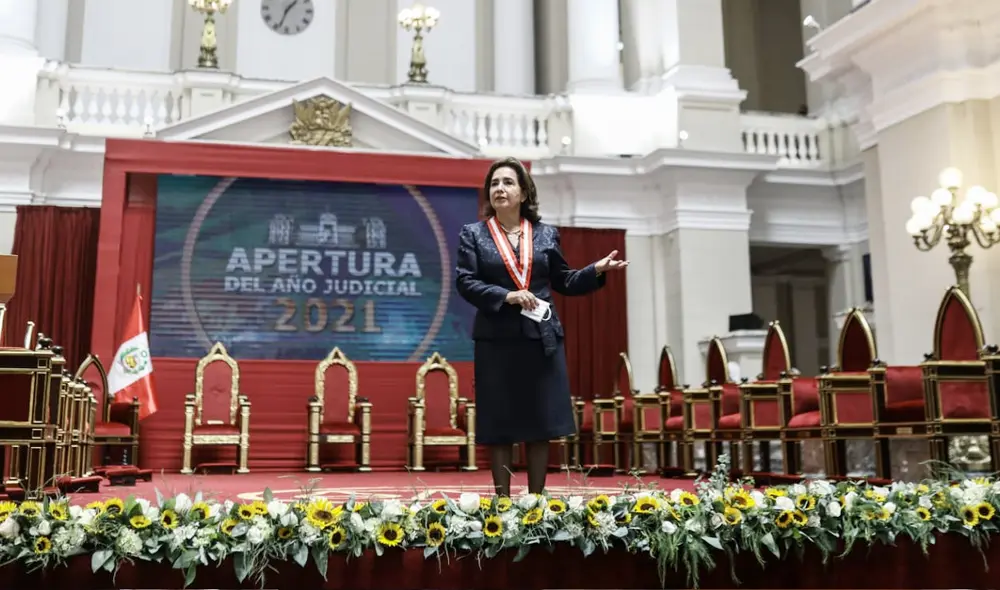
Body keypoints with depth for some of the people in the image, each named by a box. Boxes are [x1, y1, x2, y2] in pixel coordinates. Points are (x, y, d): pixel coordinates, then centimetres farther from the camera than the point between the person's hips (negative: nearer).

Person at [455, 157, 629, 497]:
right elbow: (465, 282, -4)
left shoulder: (546, 235, 11)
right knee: (499, 428, 1)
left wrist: (597, 270, 0)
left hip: (542, 339, 2)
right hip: (496, 341, -2)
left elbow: (563, 282, 15)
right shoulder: (473, 234, 5)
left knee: (540, 425, 5)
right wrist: (507, 296, -17)